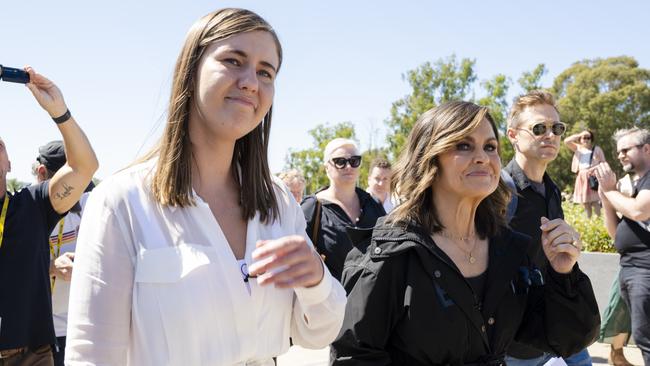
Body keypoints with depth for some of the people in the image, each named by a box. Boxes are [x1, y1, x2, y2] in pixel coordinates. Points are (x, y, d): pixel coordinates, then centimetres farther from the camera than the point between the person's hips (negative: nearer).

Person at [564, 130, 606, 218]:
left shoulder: (597, 149, 4)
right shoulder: (578, 148, 11)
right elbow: (566, 141, -2)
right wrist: (579, 135, -4)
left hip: (593, 177, -3)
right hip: (582, 178, 3)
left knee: (595, 201, -10)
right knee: (585, 202, 7)